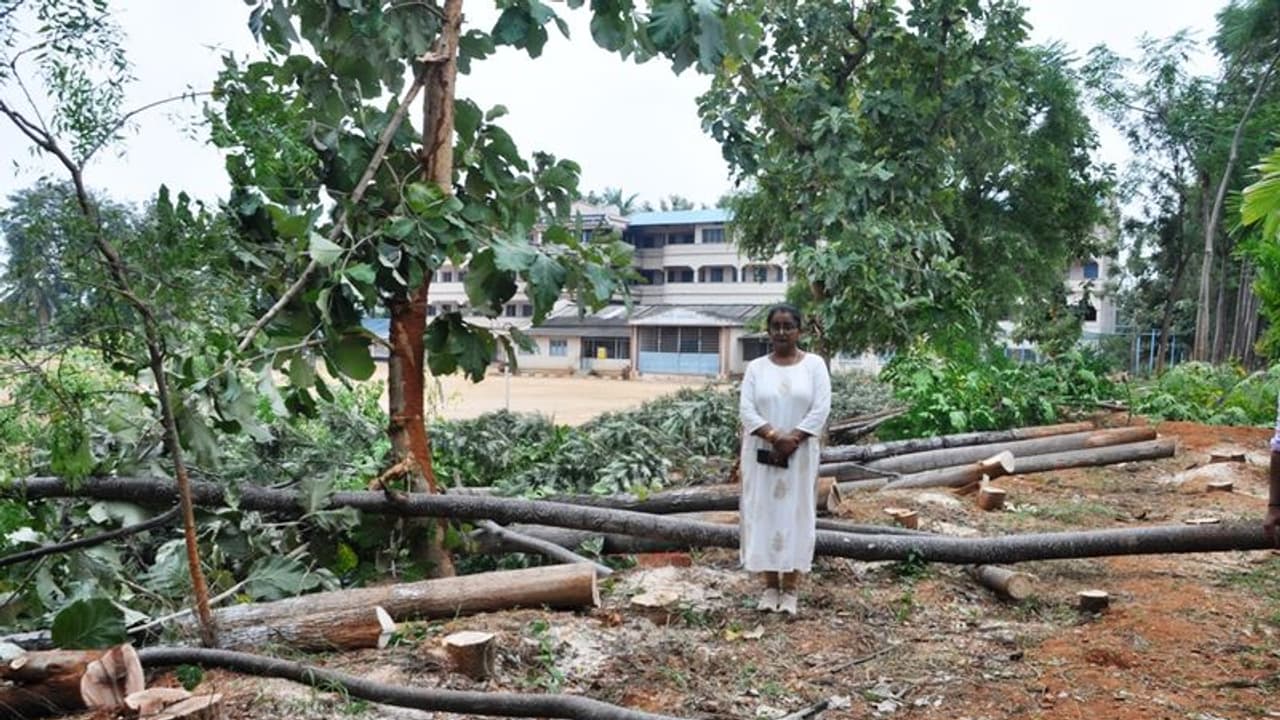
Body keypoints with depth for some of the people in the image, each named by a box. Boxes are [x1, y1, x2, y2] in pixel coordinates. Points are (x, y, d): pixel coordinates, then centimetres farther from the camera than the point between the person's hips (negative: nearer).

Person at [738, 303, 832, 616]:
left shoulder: (814, 364, 0)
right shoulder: (756, 367, 4)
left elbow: (821, 409, -8)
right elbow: (746, 409, -5)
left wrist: (792, 440, -16)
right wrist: (774, 437, -19)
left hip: (799, 455, -1)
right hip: (761, 455, 1)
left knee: (795, 514, 2)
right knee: (764, 513, 3)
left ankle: (791, 588, 10)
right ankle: (770, 585, 13)